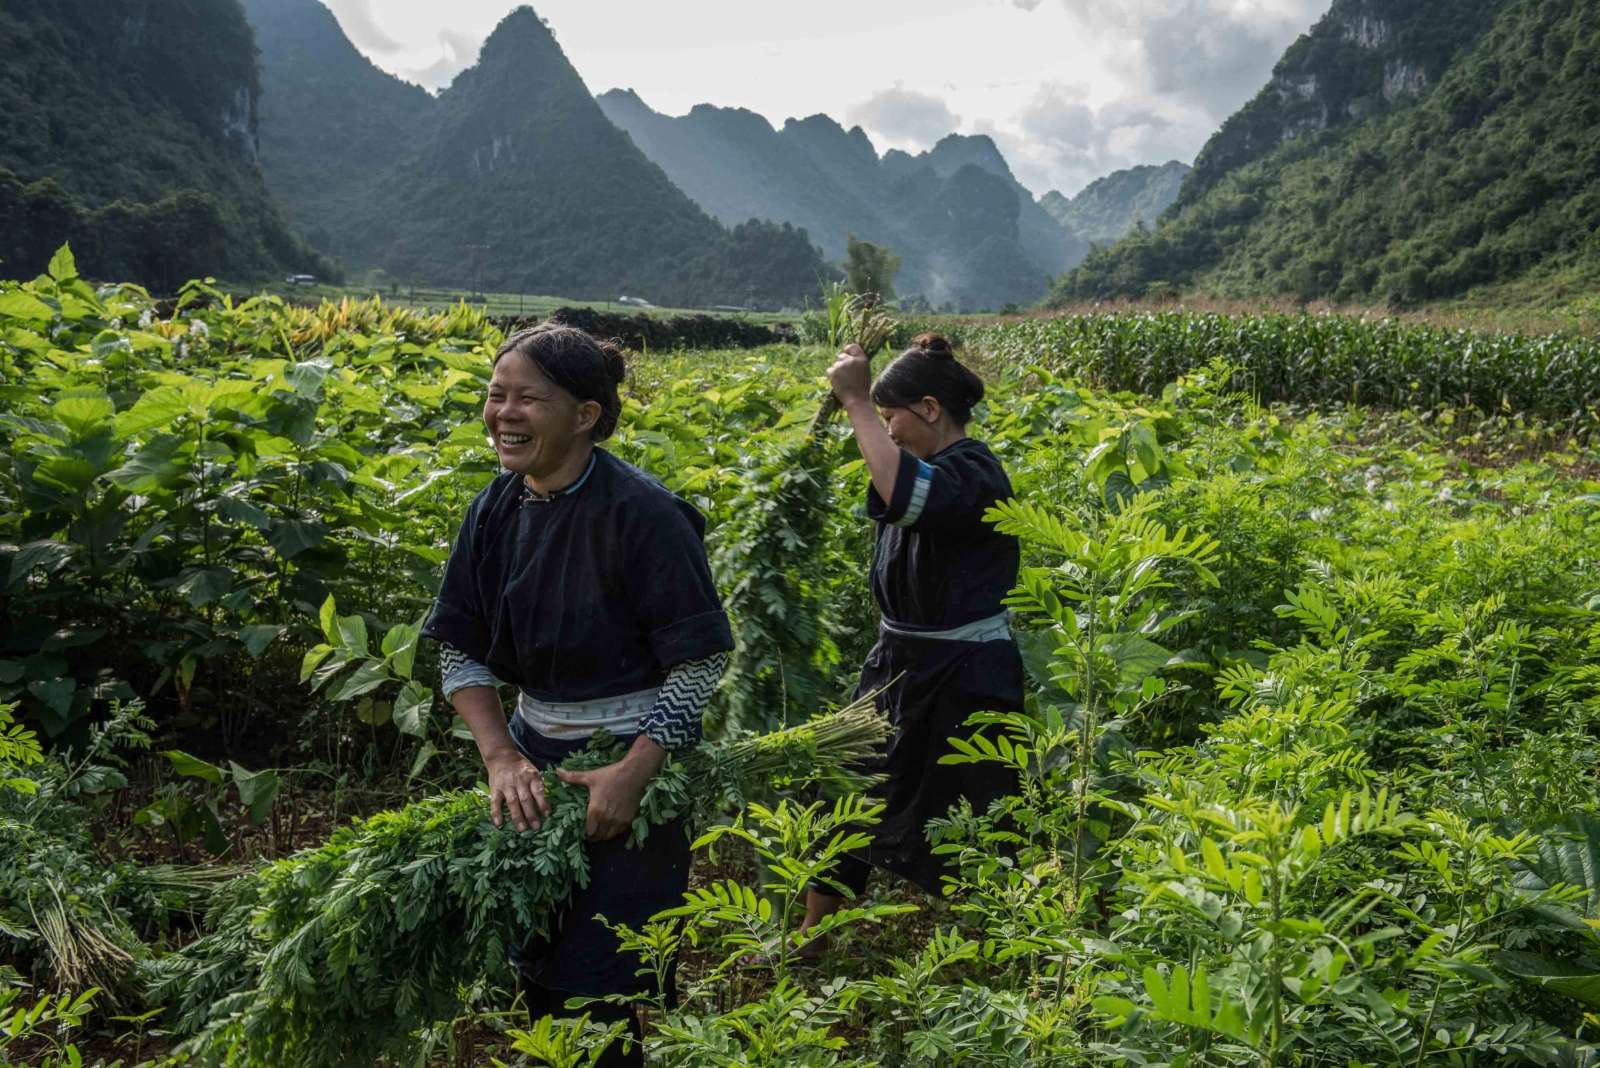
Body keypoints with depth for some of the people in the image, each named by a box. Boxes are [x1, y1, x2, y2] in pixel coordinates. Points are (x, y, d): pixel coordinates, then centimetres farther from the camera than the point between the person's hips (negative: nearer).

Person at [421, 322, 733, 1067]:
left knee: (597, 987, 0)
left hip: (630, 764, -6)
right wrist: (501, 757, -12)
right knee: (535, 969, 17)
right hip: (536, 761, 6)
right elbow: (459, 651, 2)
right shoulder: (495, 510, -1)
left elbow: (701, 661, -19)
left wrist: (634, 773, -25)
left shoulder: (641, 513, -21)